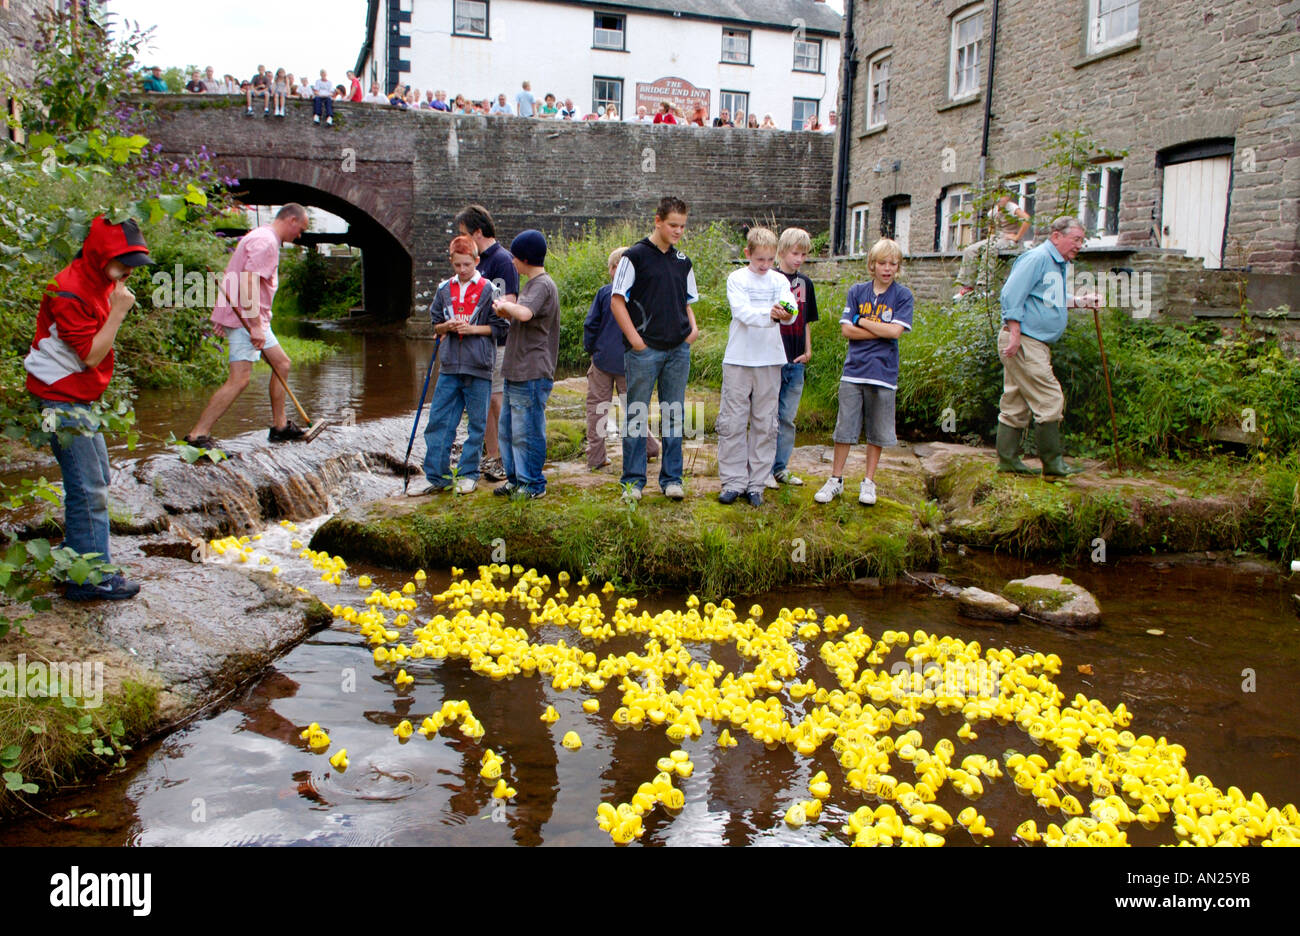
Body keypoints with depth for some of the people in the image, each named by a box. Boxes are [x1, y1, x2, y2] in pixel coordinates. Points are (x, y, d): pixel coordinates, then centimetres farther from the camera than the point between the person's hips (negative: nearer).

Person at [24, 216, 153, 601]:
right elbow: (91, 354, -23)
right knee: (88, 490, -8)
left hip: (80, 399, 10)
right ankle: (92, 579, -1)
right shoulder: (69, 292, -21)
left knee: (97, 479, 17)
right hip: (61, 402, -10)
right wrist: (118, 312, -24)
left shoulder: (102, 283, 10)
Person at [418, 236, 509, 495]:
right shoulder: (444, 289, 11)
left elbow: (500, 327, 0)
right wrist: (447, 327, -4)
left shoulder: (488, 290, -2)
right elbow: (435, 325, 17)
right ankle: (437, 476, 9)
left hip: (478, 367, -4)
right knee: (438, 422, 2)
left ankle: (469, 474, 16)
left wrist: (474, 329, -13)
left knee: (477, 423, 4)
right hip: (449, 366, 4)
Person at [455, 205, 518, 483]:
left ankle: (509, 462, 2)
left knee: (498, 400, -6)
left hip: (497, 343, -9)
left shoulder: (502, 259, -13)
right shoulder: (479, 260, 16)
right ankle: (492, 459, 20)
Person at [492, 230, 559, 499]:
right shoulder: (532, 284, 18)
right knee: (507, 429, 16)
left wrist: (505, 305, -16)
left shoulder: (542, 285, -14)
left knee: (526, 431, -4)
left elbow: (524, 314, -32)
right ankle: (515, 479, 27)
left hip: (532, 375, -10)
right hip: (516, 373, 11)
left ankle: (533, 484, 7)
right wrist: (505, 312, 13)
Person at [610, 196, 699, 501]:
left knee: (674, 416, 9)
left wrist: (693, 328, 5)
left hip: (678, 349, 5)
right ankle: (633, 481, 9)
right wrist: (634, 338, -10)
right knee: (637, 415, 1)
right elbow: (617, 301, -5)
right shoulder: (635, 256, -3)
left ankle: (672, 478, 16)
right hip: (644, 349, -5)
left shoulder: (683, 261, 13)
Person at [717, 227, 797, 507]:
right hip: (738, 359, -2)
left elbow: (791, 309, -7)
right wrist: (771, 315, -32)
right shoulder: (737, 278, -1)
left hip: (770, 360, 3)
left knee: (765, 424, 6)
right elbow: (743, 312, -15)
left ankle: (756, 484, 15)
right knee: (732, 422, -1)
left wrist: (787, 314, -31)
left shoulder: (780, 281, 8)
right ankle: (733, 482, 9)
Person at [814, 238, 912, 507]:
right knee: (844, 428, 4)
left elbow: (895, 331, -11)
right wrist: (881, 330, -8)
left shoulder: (903, 295, 1)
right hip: (853, 370, 1)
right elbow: (846, 329, -2)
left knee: (877, 433, 7)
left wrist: (861, 321, -5)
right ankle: (836, 480, 15)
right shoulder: (857, 291, 6)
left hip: (883, 373, -1)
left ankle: (869, 482, 20)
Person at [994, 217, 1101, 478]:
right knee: (1049, 399, -9)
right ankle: (1053, 464, -3)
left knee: (1016, 405, 12)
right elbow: (1011, 294, -18)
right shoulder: (1037, 258, -11)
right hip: (1023, 341, -10)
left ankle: (1008, 460, 17)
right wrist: (1014, 334, -23)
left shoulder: (1058, 264, 20)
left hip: (1037, 344, 10)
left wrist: (1081, 301, 18)